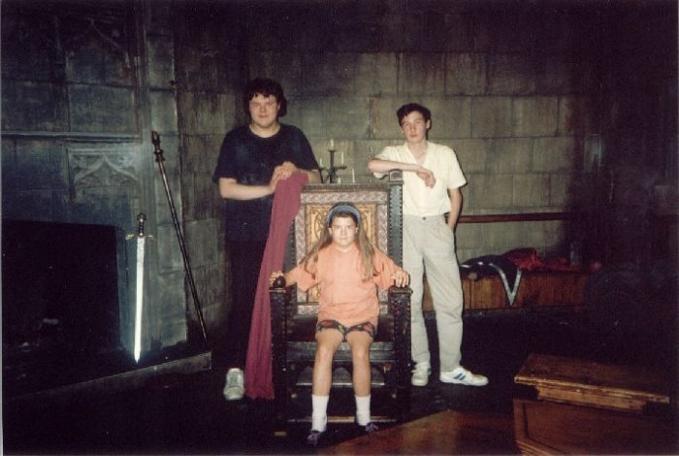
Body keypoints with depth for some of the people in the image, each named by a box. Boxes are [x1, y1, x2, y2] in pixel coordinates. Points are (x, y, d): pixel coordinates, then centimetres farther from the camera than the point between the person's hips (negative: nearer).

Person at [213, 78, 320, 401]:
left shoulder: (294, 137, 10)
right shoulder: (235, 140, 3)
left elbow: (316, 179, 11)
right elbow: (226, 188, -5)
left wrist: (296, 172, -10)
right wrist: (268, 188, -12)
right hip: (247, 235, -2)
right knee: (244, 299, -5)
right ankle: (235, 369, 3)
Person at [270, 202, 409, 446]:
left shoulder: (369, 253, 6)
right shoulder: (320, 254, 8)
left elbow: (393, 271, 10)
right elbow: (300, 273, 15)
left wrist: (400, 275, -12)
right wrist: (282, 278, -4)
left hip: (363, 316, 0)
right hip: (331, 315, 1)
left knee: (360, 352, -30)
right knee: (323, 350, -29)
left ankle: (364, 415, -10)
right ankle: (318, 420, -21)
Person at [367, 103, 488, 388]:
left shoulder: (445, 154, 8)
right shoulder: (394, 154, 3)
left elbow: (455, 195, 12)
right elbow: (373, 164, -20)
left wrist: (449, 230, 4)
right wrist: (414, 168, -22)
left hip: (437, 227, 1)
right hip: (406, 229, -1)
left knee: (450, 300, -1)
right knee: (410, 300, 3)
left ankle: (451, 367, 9)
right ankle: (421, 363, 16)